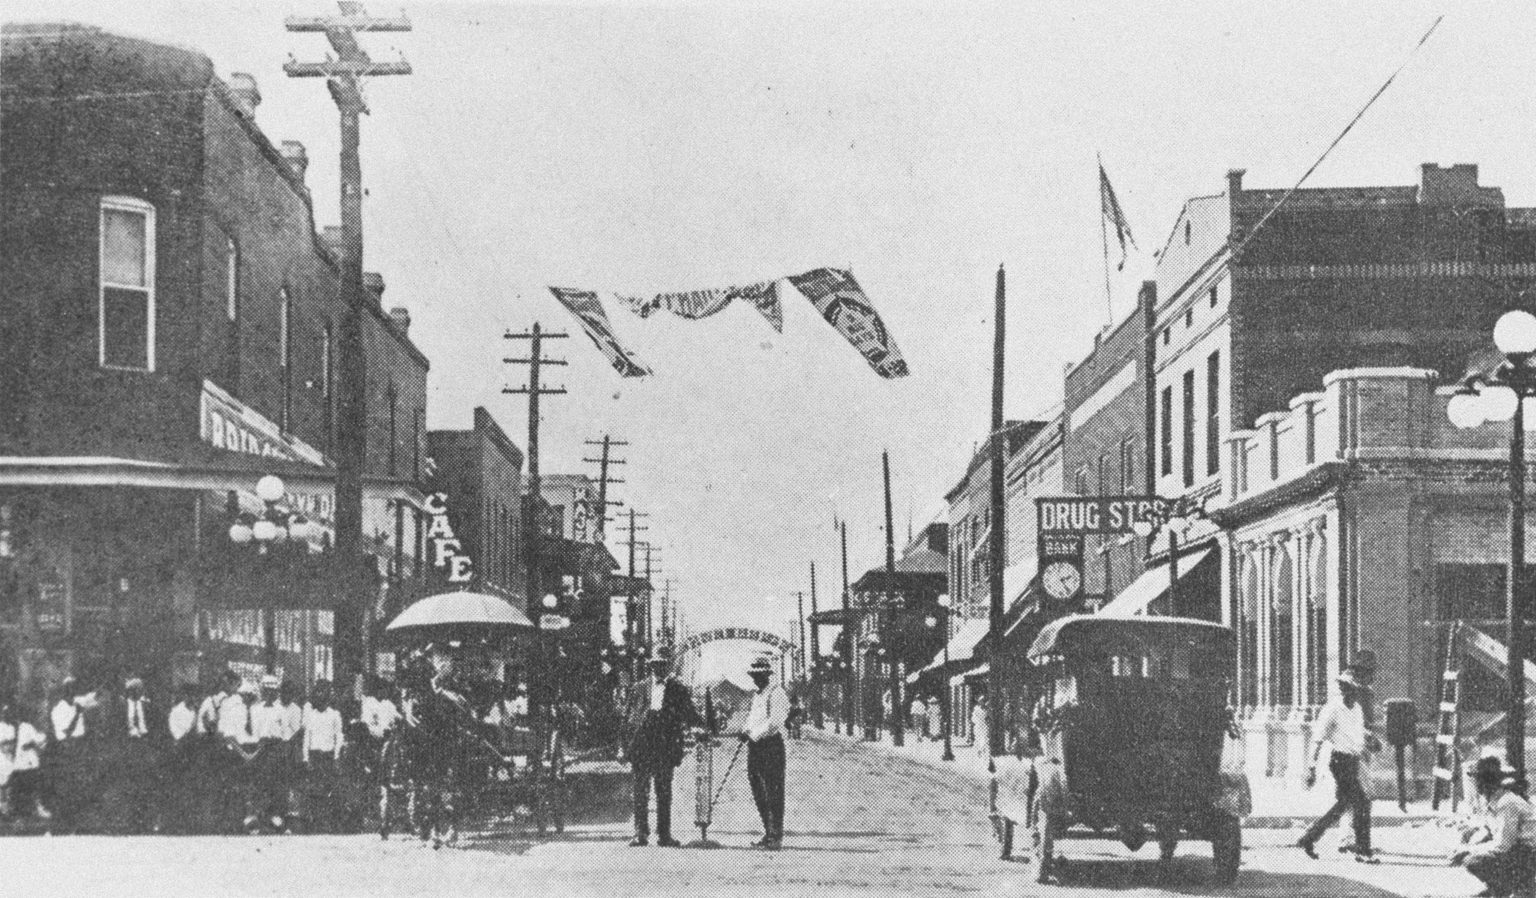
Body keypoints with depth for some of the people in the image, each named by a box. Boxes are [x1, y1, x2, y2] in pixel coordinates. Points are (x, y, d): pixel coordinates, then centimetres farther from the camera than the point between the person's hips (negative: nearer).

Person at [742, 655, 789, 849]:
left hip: (771, 746, -9)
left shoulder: (776, 693, -7)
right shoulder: (757, 695, 20)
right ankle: (768, 833, 16)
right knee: (758, 792, 9)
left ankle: (776, 835, -5)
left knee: (773, 792, -7)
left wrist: (754, 734, -16)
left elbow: (775, 722, -16)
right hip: (755, 746, 9)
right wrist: (747, 732, 5)